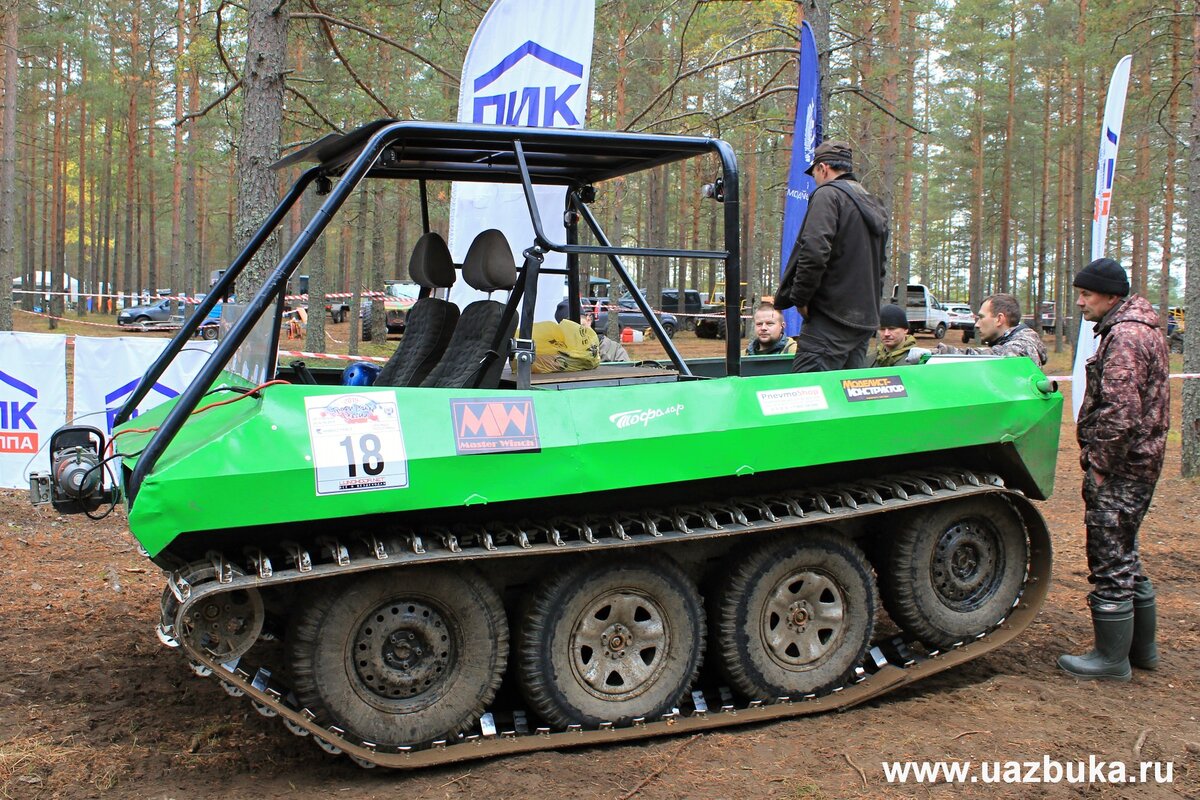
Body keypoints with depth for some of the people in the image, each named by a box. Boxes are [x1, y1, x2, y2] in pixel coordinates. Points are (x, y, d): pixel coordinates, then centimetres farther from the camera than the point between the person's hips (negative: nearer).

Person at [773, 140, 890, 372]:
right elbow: (881, 266, 25)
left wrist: (800, 298, -10)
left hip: (831, 318, -9)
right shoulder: (875, 208, 22)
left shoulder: (828, 194, -7)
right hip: (866, 320, 9)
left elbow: (814, 252, -19)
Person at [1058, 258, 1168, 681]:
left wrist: (1100, 463, -18)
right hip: (1140, 464, 11)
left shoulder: (1124, 336, -18)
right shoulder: (1142, 329, 16)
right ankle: (1142, 646, 28)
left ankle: (1112, 658, 5)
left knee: (1110, 561, -3)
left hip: (1119, 471, -11)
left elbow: (1120, 412, -25)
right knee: (1124, 557, 19)